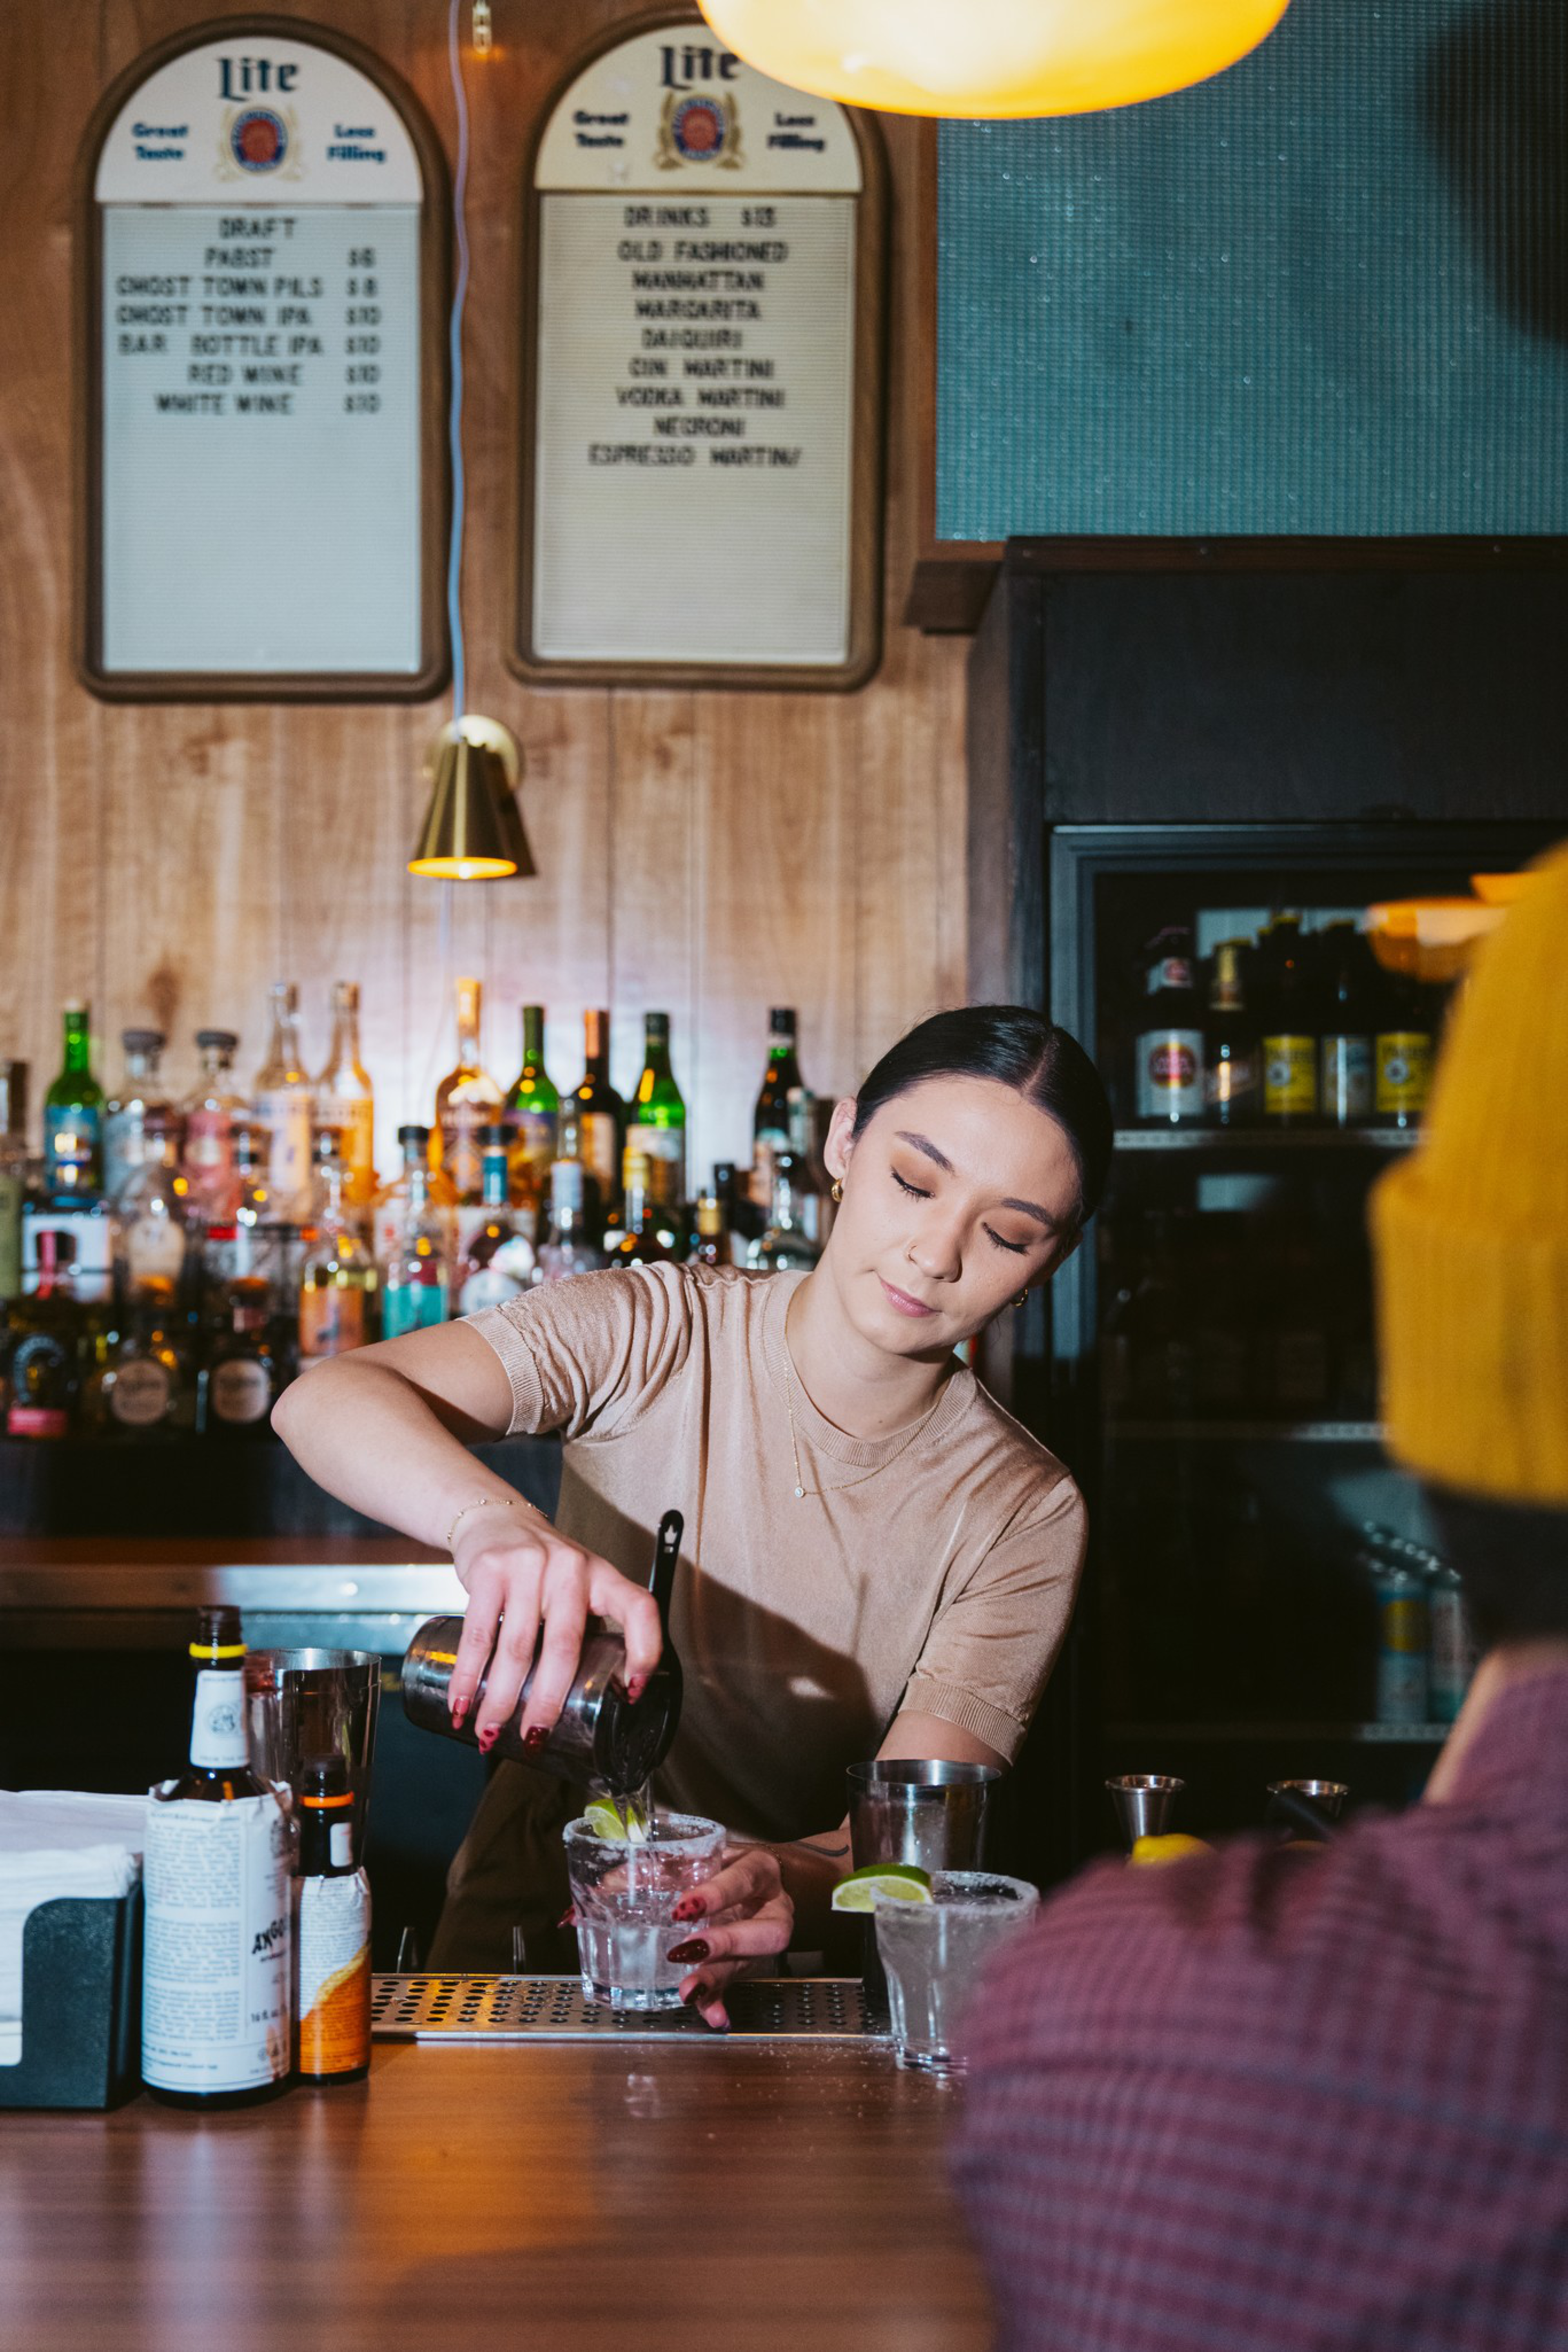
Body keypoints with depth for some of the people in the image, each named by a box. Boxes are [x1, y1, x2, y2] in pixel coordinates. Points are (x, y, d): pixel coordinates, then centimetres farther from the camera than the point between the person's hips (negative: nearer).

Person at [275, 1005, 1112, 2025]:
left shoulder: (1027, 1518, -6)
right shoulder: (655, 1335, -9)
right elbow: (325, 1401, -23)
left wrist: (792, 1887, -39)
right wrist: (493, 1520, -46)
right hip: (520, 1940, -2)